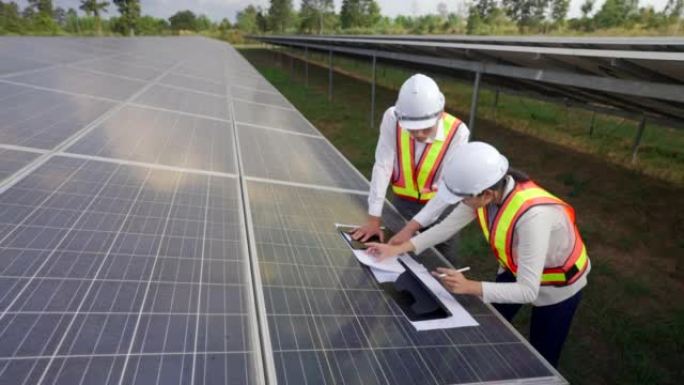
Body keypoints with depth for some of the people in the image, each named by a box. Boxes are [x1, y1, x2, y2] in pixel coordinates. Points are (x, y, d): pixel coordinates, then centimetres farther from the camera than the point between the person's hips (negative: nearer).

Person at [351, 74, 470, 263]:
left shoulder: (457, 131, -25)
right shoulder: (392, 118, -22)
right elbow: (382, 167, -22)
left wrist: (411, 228, -31)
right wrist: (374, 219, -24)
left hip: (439, 207, -1)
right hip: (401, 202, 1)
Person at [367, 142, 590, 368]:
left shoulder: (532, 216, -44)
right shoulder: (486, 189, -26)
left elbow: (528, 291, -38)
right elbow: (447, 226, -14)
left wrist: (469, 287, -46)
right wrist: (398, 248, -18)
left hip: (557, 283, -6)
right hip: (517, 267, 6)